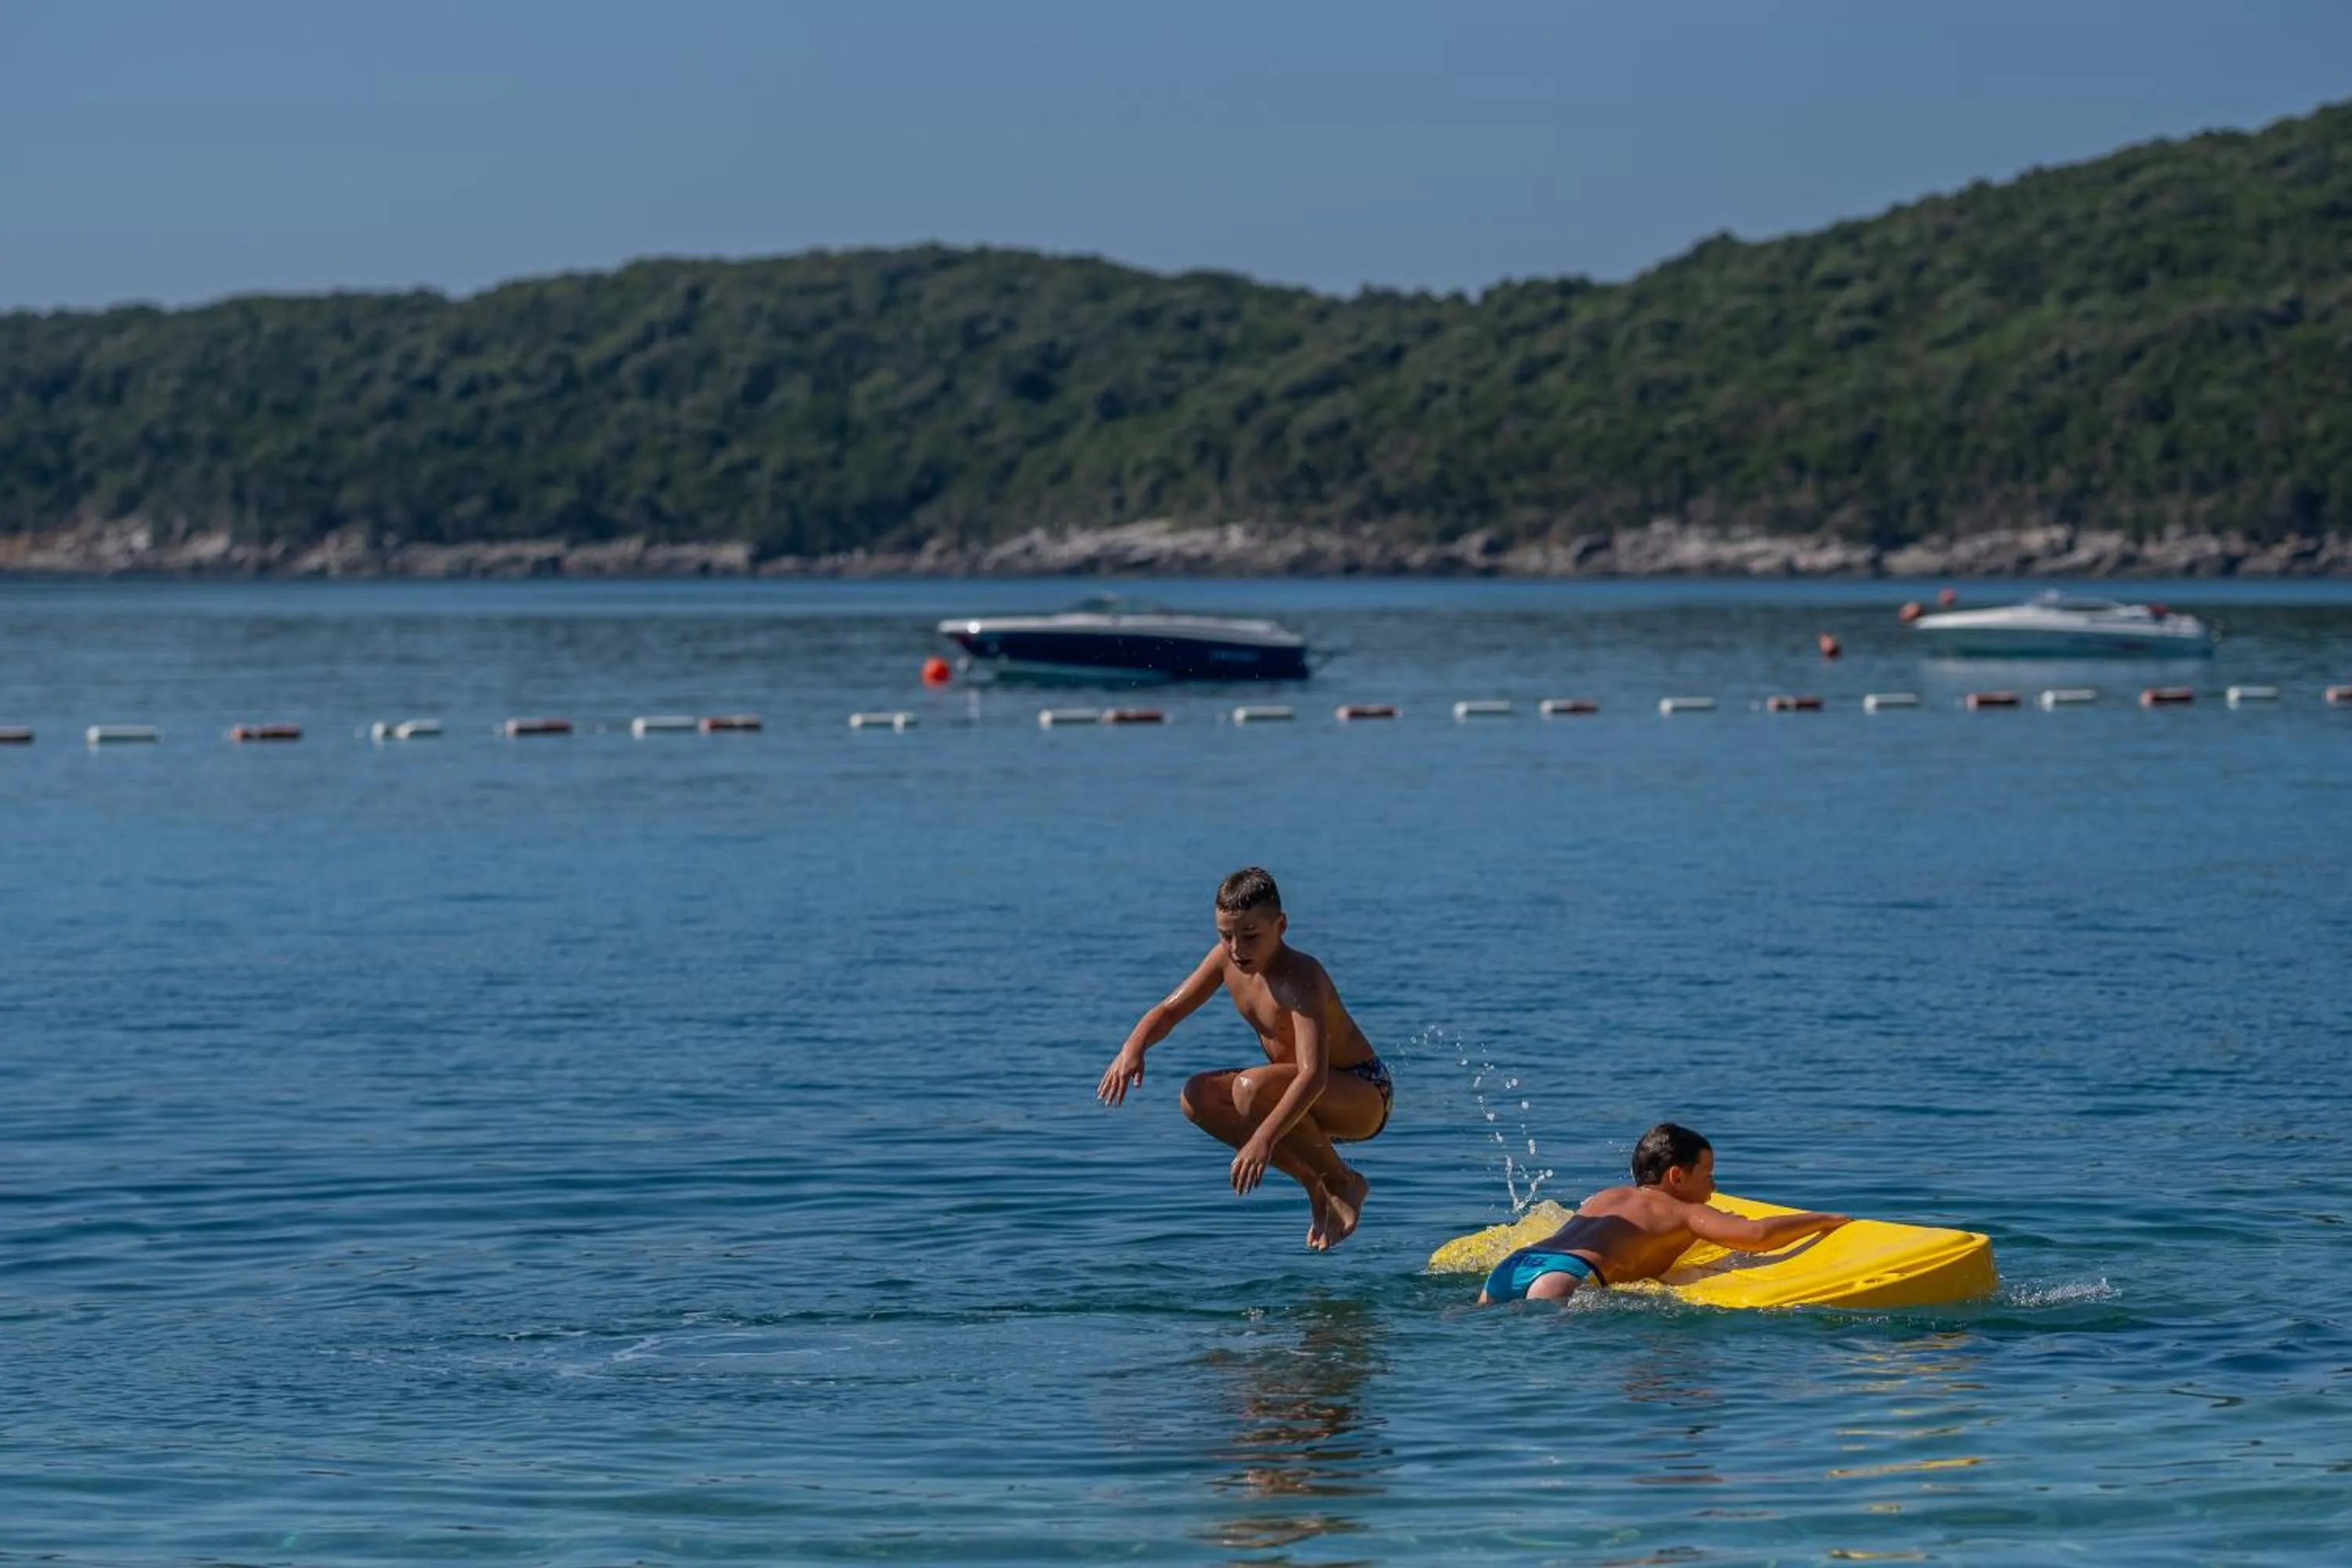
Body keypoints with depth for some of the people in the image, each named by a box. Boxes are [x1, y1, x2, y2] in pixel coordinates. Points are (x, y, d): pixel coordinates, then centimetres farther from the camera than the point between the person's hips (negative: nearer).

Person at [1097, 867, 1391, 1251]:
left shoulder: (1299, 979, -30)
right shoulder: (1227, 959, -6)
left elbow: (1313, 1074, -42)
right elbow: (1169, 1011, 2)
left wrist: (1265, 1138, -53)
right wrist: (1134, 1046, -21)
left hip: (1366, 1096, -9)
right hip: (1308, 1098, 9)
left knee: (1252, 1088, -34)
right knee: (1198, 1097, -8)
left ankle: (1343, 1182, -11)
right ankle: (1314, 1182, -1)